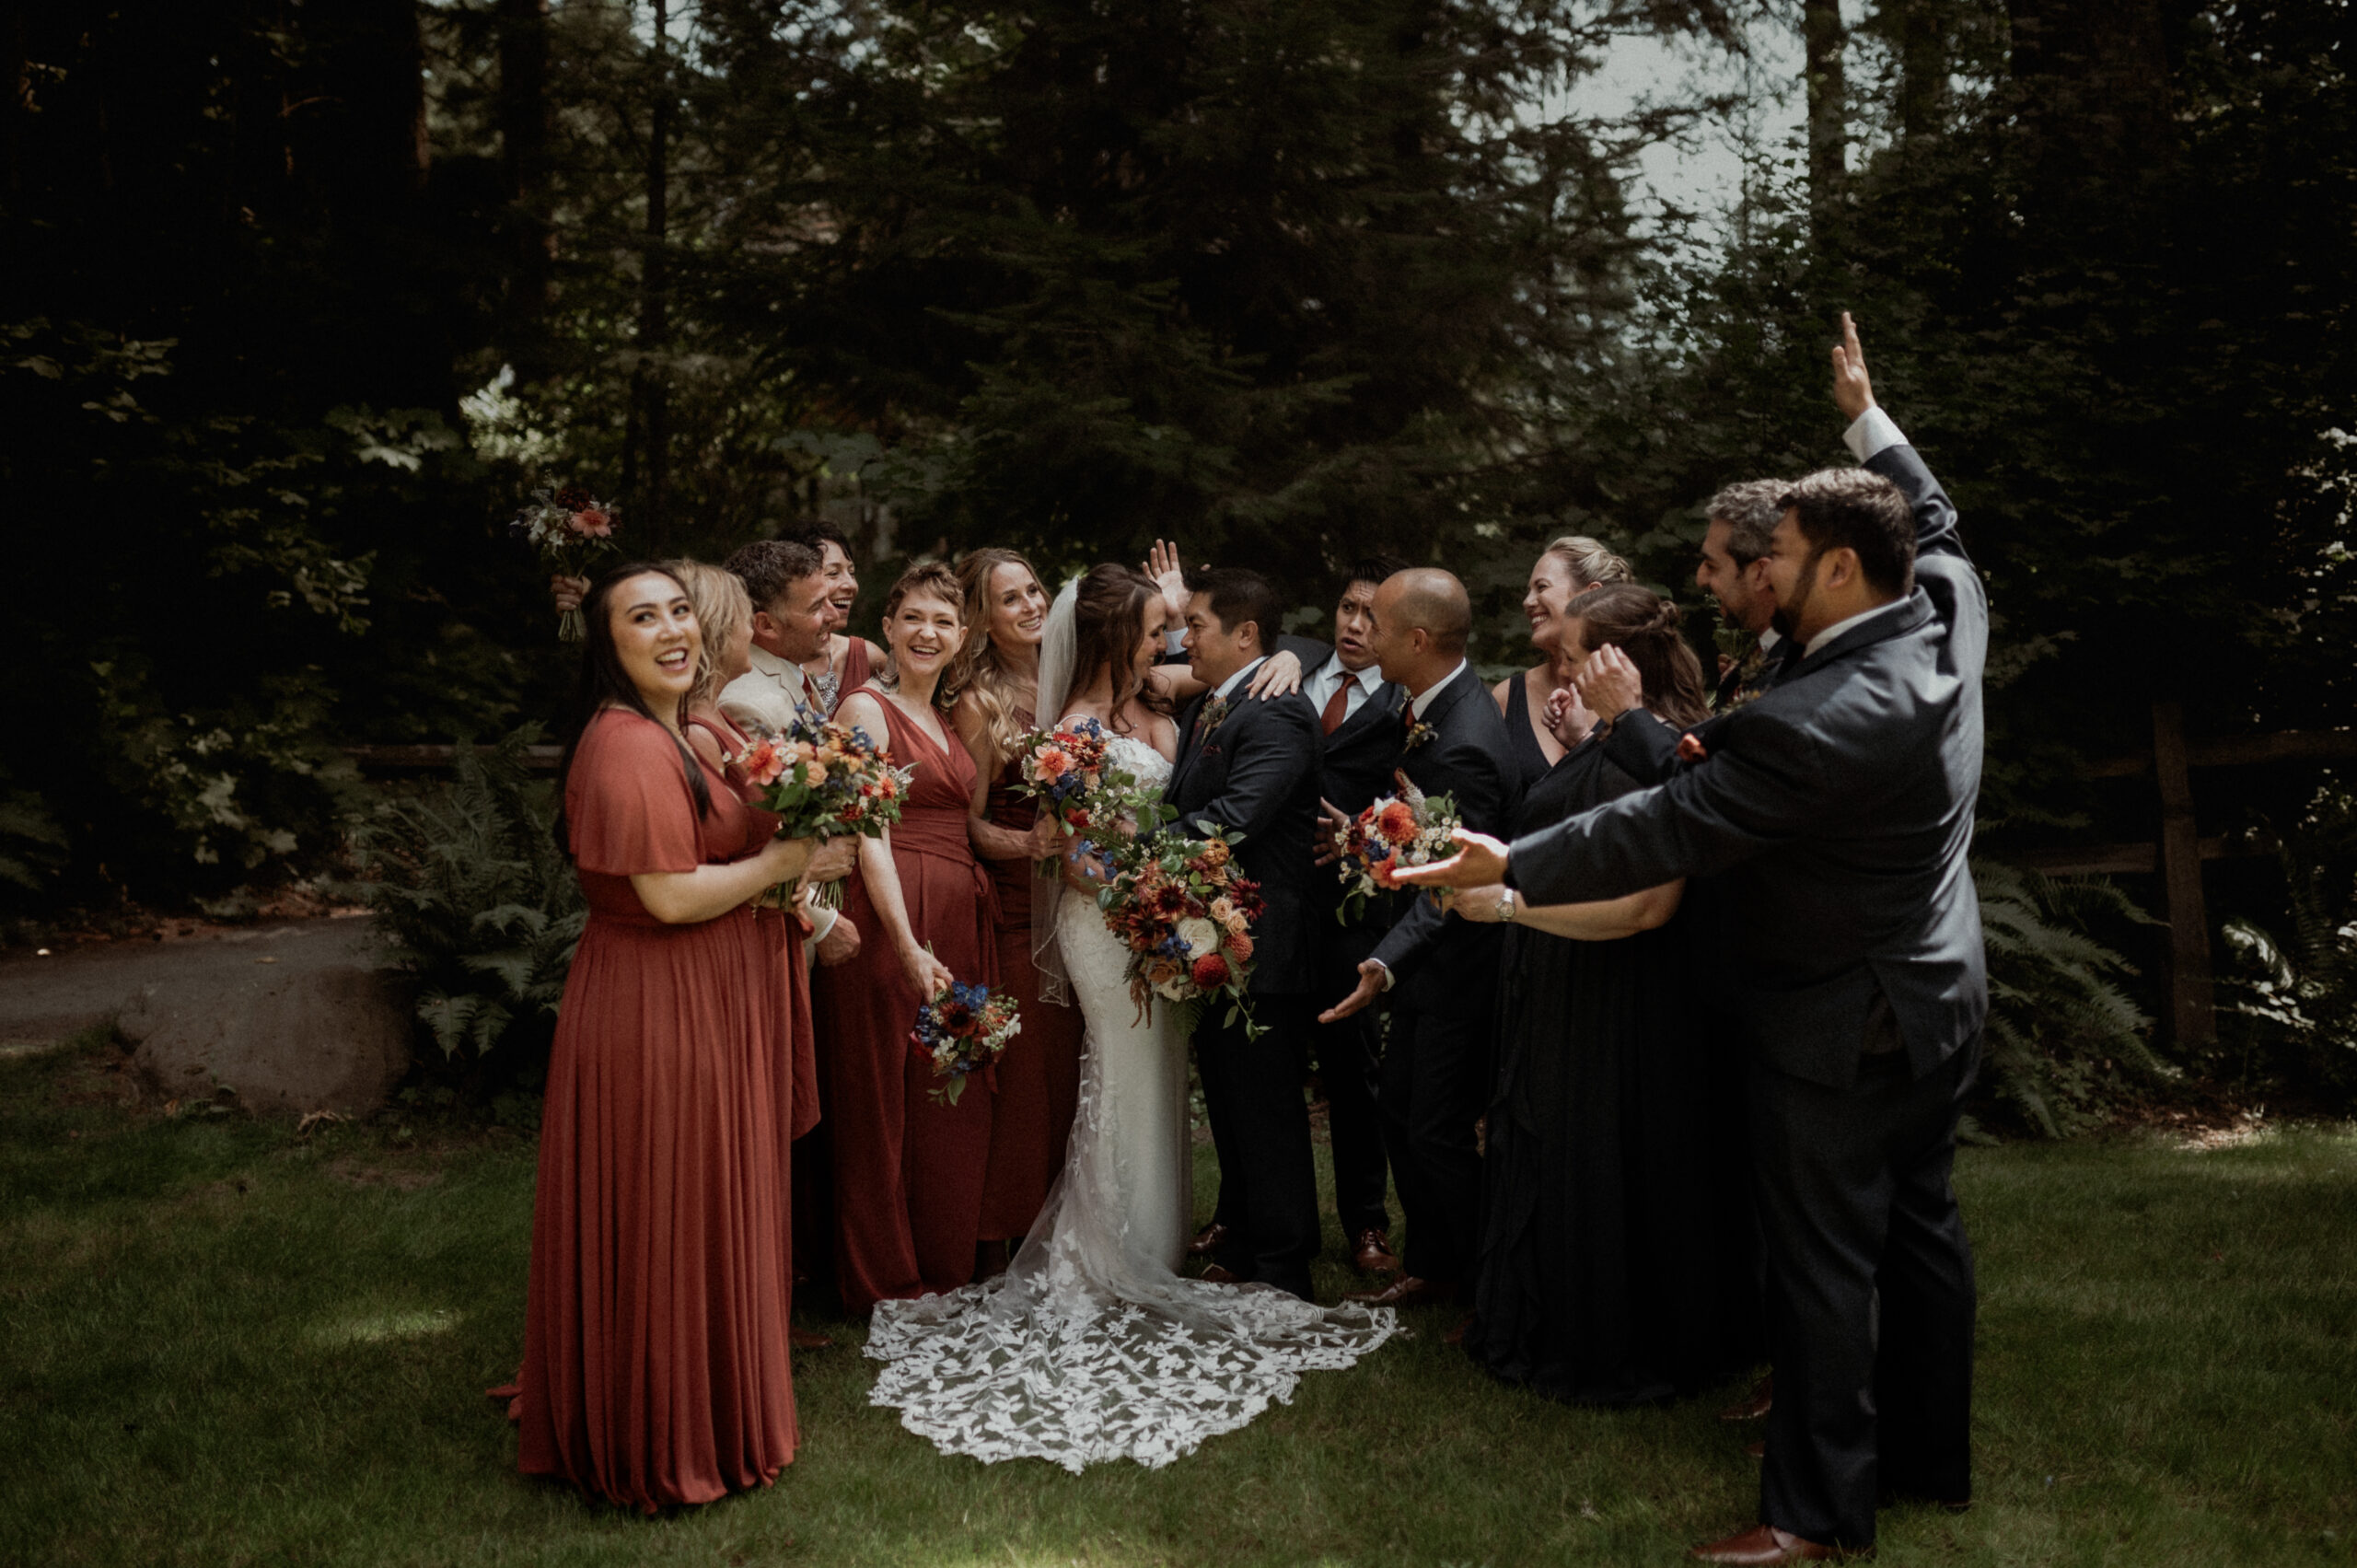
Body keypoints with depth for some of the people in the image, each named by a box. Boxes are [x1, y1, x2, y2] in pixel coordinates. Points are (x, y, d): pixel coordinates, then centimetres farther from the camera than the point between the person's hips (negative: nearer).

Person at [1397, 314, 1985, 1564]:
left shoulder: (1815, 722, -31)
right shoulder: (1949, 606, -5)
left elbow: (1663, 831, -26)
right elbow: (1932, 522, 18)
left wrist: (1506, 867, -17)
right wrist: (1867, 418, 29)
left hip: (1845, 1027, -9)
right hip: (1938, 1002, 10)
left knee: (1826, 1261, 2)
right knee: (1918, 1228, 20)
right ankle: (1930, 1457, 35)